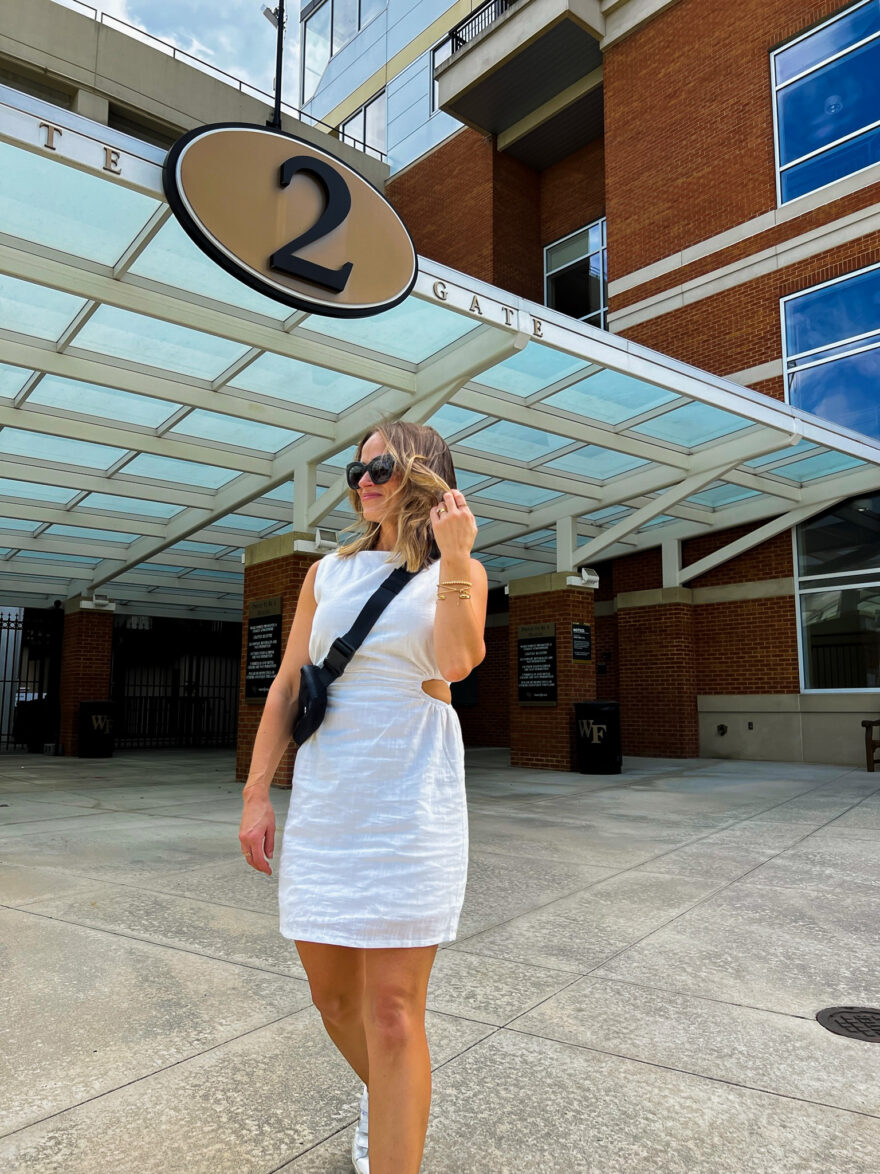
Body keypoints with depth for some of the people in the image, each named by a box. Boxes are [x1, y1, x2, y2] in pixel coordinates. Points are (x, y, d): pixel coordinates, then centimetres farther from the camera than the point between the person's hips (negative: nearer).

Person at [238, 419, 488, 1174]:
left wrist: (454, 556, -16)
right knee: (332, 994, 16)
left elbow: (457, 662, -15)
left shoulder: (458, 572, 4)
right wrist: (256, 793, 5)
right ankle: (380, 1096, 47)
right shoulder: (328, 574, 12)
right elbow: (286, 687, 10)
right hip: (325, 797, 4)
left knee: (392, 1011, -5)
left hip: (411, 799, -4)